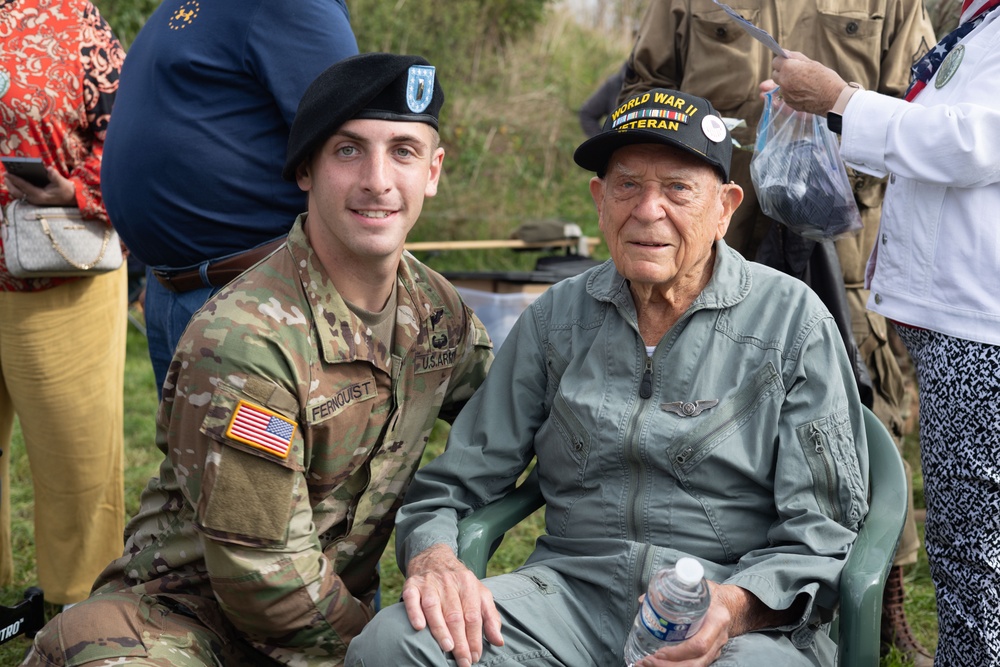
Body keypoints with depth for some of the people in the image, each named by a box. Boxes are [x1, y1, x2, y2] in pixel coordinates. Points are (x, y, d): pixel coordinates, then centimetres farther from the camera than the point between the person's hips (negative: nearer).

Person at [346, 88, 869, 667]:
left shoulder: (793, 320, 1)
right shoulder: (557, 317, 11)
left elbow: (823, 532, -2)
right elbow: (453, 483, 14)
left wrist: (736, 608, -22)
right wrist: (433, 558, -9)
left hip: (749, 613, -3)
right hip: (575, 590, 4)